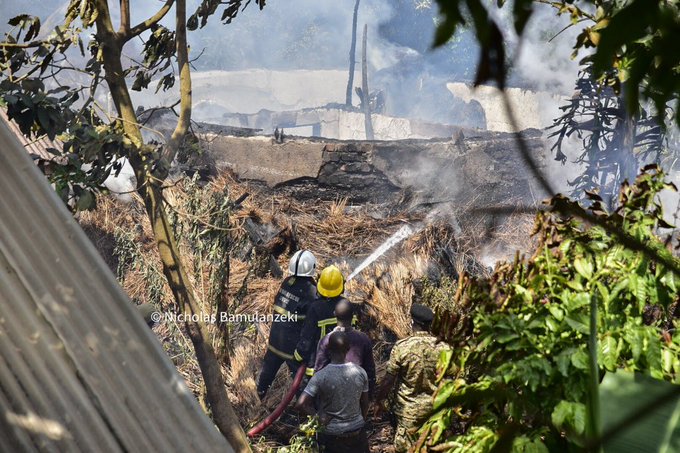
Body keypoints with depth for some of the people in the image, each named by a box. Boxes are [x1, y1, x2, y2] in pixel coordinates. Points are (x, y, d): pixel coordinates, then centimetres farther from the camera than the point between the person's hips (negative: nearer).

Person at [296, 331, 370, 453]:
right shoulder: (360, 372, -10)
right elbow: (365, 404, 2)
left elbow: (300, 404, -25)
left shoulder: (320, 376, -20)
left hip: (331, 435, -2)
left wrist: (318, 416, -9)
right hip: (357, 432, 2)